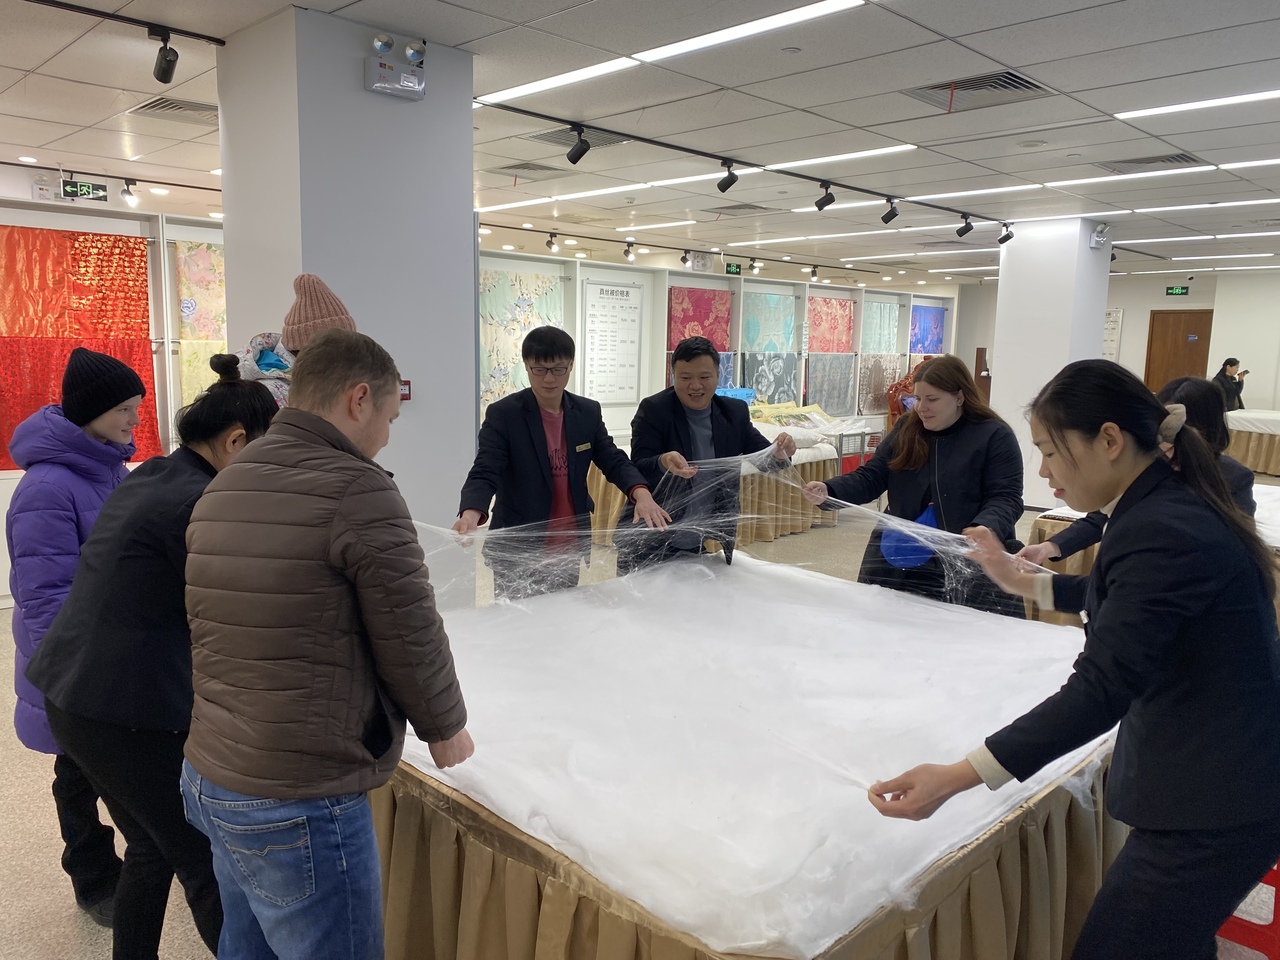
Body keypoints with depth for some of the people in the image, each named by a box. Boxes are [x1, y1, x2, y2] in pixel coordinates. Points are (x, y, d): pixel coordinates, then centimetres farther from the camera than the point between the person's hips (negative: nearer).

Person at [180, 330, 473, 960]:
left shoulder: (221, 488, 6)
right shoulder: (357, 490, -19)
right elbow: (412, 637, -14)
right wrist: (447, 729, 4)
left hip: (209, 779, 9)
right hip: (299, 810, -8)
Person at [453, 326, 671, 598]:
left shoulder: (588, 412, 3)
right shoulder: (503, 414, -10)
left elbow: (613, 460, 0)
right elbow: (484, 473, -17)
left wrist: (641, 493, -22)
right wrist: (471, 514, -38)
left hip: (571, 551, 4)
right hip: (519, 553, -4)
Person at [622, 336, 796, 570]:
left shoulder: (735, 412, 2)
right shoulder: (653, 410, -10)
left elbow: (767, 458, 1)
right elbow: (637, 471, -18)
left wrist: (781, 452, -23)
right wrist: (664, 463, -40)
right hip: (652, 543, -3)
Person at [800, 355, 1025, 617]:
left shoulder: (994, 436, -6)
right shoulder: (906, 428, 6)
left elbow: (1005, 498, -13)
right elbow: (870, 478, 3)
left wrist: (983, 530, -34)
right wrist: (828, 492, -16)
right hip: (900, 556, 4)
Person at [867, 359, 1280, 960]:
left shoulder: (1160, 532, -26)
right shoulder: (1172, 505, 4)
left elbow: (1098, 692, -30)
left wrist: (955, 778, -33)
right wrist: (1026, 583, 26)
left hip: (1212, 807, -10)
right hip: (1216, 784, 10)